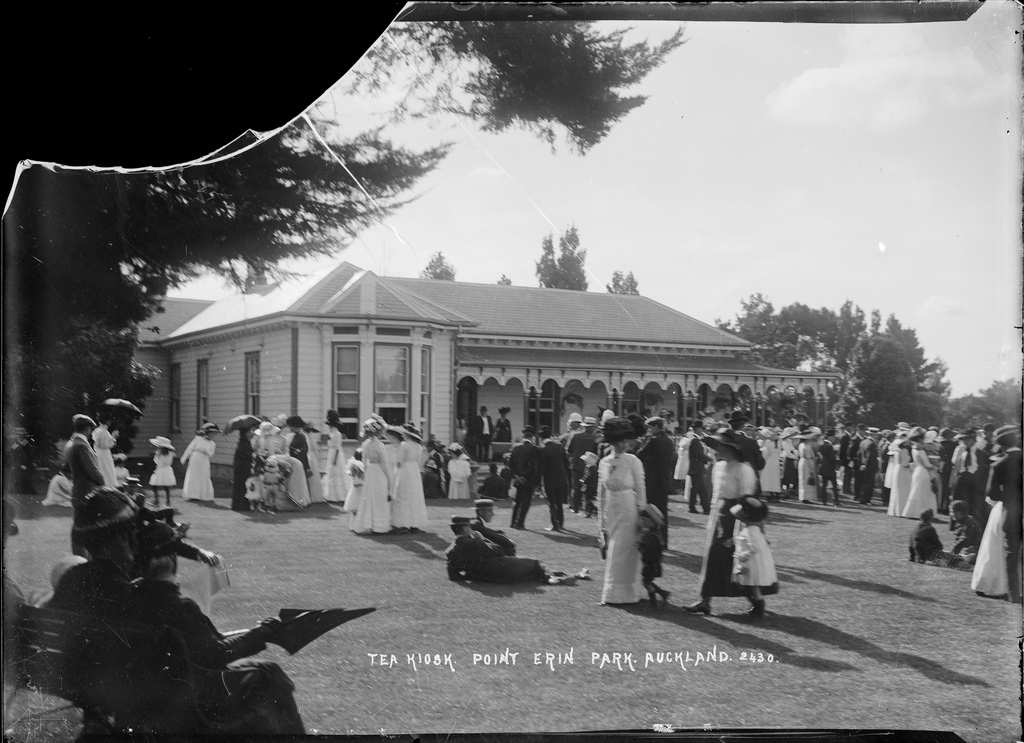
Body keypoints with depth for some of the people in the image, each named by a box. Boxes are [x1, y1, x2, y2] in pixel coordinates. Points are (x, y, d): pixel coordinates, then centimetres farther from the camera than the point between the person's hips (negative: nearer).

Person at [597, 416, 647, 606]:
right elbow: (601, 494, 9)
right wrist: (601, 522, 9)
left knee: (624, 552, 0)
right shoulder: (604, 462, 3)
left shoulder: (633, 461, -9)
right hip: (611, 511, 4)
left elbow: (640, 490, -5)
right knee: (612, 552, 10)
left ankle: (623, 593, 10)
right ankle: (612, 593, 22)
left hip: (628, 510, -4)